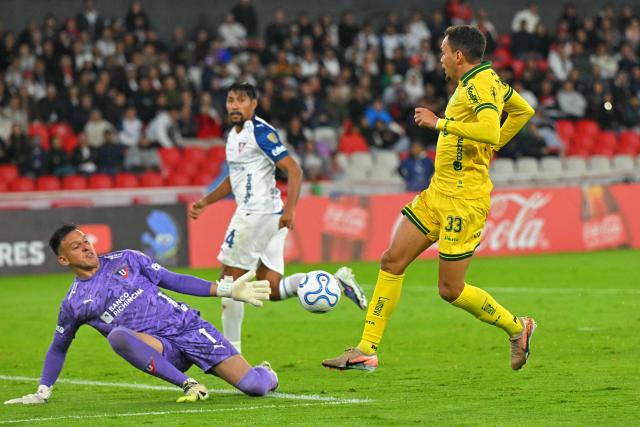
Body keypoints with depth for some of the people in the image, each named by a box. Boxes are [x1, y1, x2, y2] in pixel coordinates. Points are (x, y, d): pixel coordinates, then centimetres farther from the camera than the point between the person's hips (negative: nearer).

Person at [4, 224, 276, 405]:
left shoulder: (126, 260, 7)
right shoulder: (74, 305, 6)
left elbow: (174, 281, 9)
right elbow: (58, 348, 19)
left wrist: (226, 290, 3)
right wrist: (42, 392, 13)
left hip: (190, 327, 1)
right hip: (163, 350, -1)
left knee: (255, 386, -16)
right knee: (117, 335, -37)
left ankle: (263, 372, 25)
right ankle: (189, 385, -30)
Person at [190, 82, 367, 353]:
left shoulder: (260, 132, -11)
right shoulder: (234, 135, 18)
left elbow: (294, 170, -17)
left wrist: (289, 209, -27)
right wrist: (205, 202, 26)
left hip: (258, 213, -10)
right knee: (272, 289, 6)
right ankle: (336, 281, 2)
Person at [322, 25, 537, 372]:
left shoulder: (479, 85, -17)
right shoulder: (485, 80, 12)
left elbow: (490, 130, -34)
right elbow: (523, 110, 27)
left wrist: (439, 123, -26)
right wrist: (491, 147, 24)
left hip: (463, 198, -10)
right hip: (438, 191, 10)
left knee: (450, 290, -3)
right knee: (392, 260, 4)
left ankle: (516, 328, 18)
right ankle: (366, 351, 7)